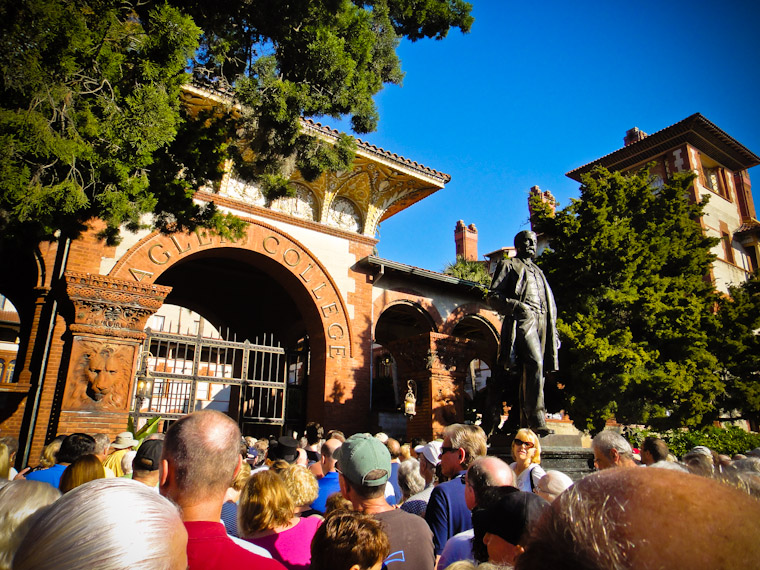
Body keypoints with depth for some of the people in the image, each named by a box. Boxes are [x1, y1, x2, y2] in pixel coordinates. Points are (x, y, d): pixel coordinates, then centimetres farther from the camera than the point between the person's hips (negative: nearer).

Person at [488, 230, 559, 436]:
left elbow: (549, 302, 29)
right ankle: (536, 419, -27)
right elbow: (493, 296, 0)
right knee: (534, 363, -24)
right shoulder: (508, 265, 11)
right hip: (522, 320, -6)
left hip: (541, 322, 7)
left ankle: (526, 423, 5)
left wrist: (552, 329, 16)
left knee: (530, 371, 3)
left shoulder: (538, 271, 31)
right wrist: (517, 306, -15)